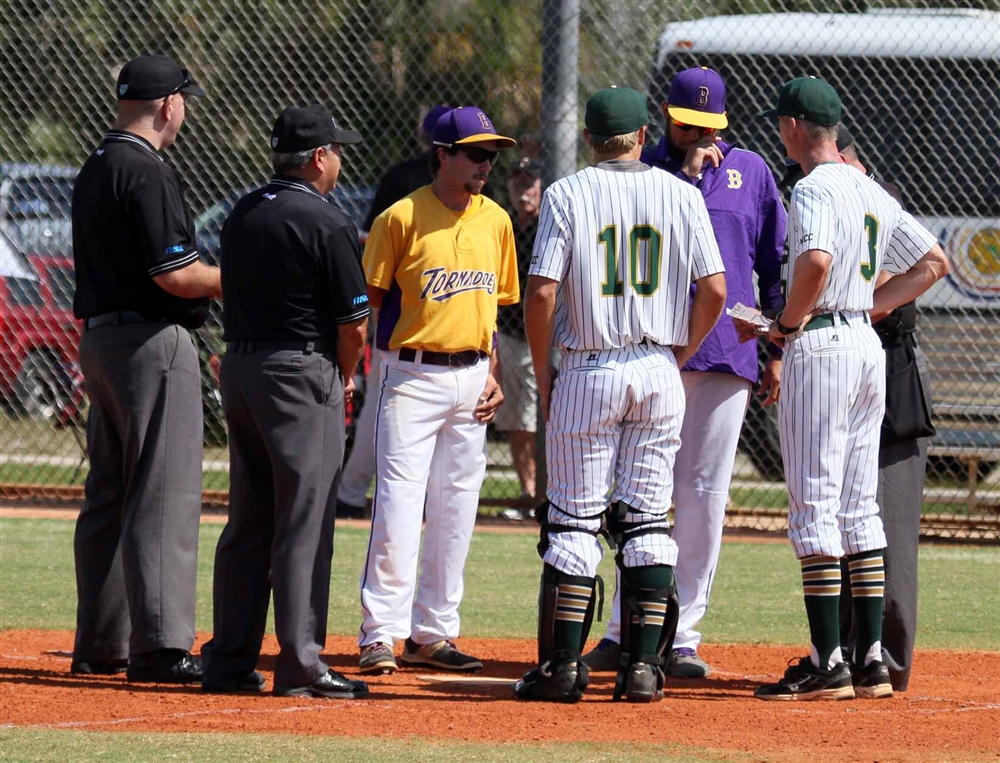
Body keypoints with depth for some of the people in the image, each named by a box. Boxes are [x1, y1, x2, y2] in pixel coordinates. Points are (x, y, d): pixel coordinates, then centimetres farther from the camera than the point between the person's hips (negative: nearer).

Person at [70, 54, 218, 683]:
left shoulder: (96, 170, 15)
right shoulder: (148, 174, -15)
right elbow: (174, 273, -20)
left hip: (100, 338, 10)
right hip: (153, 341, -10)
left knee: (110, 496, 14)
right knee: (165, 496, -9)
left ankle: (101, 644, 18)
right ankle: (159, 648, -12)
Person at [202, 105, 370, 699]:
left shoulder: (243, 215, 11)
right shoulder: (328, 224, -12)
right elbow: (354, 321, -11)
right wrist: (345, 380, 8)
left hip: (239, 367, 7)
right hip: (301, 374, -7)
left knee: (246, 522, 12)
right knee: (304, 525, -5)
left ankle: (231, 660, 13)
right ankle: (301, 666, -5)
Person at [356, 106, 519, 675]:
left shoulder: (496, 220, 9)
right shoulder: (402, 218, -7)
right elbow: (368, 299, -5)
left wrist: (493, 373, 7)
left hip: (471, 379, 6)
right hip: (413, 375, -6)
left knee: (457, 509, 7)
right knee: (399, 501, -11)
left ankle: (432, 632, 14)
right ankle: (381, 633, -10)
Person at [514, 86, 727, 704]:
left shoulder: (567, 195, -4)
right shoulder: (681, 195, 3)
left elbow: (541, 292, -10)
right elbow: (714, 288, -1)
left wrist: (543, 376, 1)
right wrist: (679, 356, 11)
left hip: (588, 370, -2)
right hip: (659, 371, 2)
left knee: (574, 519, 2)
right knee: (647, 520, 7)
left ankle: (564, 666, -1)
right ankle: (644, 666, 4)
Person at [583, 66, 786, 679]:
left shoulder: (750, 171, 10)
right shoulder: (643, 168, 6)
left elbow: (776, 266, 12)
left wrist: (776, 352, 8)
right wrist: (686, 174, -15)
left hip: (727, 353, 1)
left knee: (704, 495, 1)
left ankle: (682, 634, 4)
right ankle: (627, 628, 6)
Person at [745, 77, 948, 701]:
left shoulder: (815, 188, -12)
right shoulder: (873, 192, 15)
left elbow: (816, 260, -30)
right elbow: (934, 262, 20)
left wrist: (788, 323, -14)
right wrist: (873, 306, 14)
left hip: (821, 344, -8)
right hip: (870, 343, 8)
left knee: (814, 506, -6)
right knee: (860, 507, 11)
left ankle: (827, 662, -8)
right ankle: (871, 660, 10)